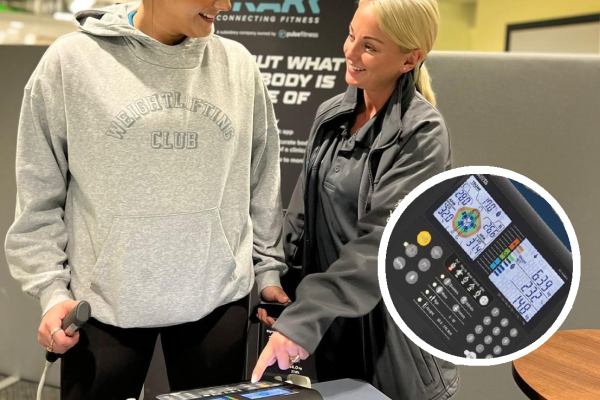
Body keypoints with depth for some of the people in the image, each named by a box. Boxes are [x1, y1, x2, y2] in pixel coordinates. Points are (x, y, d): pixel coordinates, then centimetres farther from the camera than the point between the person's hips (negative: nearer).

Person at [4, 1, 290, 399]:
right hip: (106, 302, -2)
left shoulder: (238, 65, 4)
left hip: (219, 297, 2)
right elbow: (39, 193, 0)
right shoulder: (73, 59, -4)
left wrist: (268, 268, 11)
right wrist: (52, 287, -5)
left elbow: (262, 182, 10)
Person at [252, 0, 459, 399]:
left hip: (393, 319, -5)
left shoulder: (422, 134, -18)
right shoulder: (330, 115, 1)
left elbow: (383, 243, -25)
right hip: (330, 316, 6)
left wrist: (300, 320, -30)